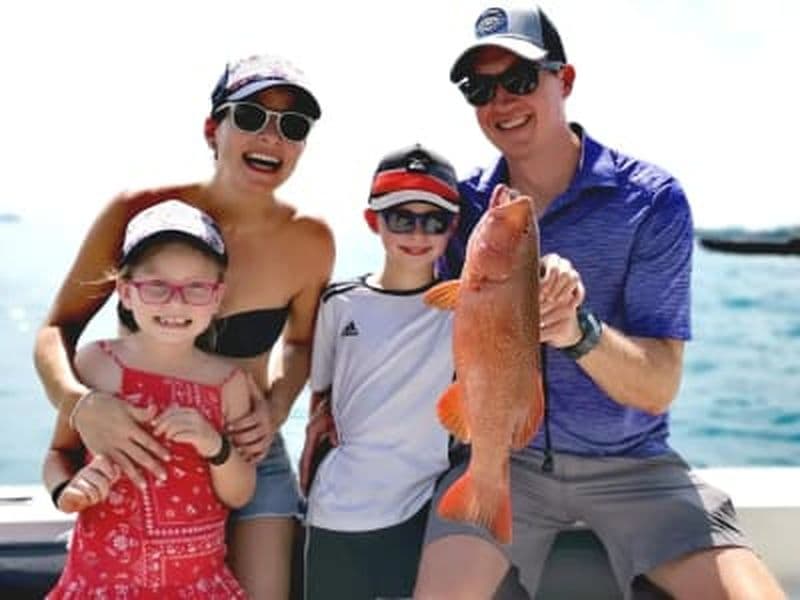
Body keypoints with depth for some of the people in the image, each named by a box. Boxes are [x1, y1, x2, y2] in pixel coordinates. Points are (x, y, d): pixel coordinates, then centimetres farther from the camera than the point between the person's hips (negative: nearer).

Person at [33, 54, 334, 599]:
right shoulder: (139, 212, -16)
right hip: (134, 453, -1)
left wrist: (277, 409, -10)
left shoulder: (309, 241, -11)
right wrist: (79, 401, -28)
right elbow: (57, 331, -8)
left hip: (247, 453, 1)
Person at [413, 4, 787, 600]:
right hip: (502, 456, 1)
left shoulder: (652, 199, -9)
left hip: (631, 463, 0)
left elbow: (658, 388, -14)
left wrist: (580, 332, -34)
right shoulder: (463, 207, -2)